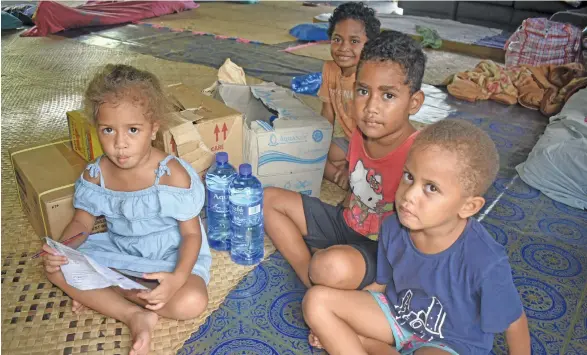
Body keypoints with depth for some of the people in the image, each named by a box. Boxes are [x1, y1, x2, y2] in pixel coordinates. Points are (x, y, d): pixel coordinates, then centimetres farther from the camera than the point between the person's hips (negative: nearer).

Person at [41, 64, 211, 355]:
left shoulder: (172, 175, -24)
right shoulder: (96, 174, -9)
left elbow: (191, 234, -19)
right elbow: (82, 221, 4)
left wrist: (178, 277, -36)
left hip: (169, 256, -4)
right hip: (117, 250, 5)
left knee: (191, 302, -31)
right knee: (56, 269, -11)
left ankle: (101, 294, -9)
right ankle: (134, 316, -16)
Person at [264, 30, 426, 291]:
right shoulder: (361, 134, -7)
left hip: (381, 249, -8)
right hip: (347, 223, 8)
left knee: (334, 267, -41)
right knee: (270, 199, 6)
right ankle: (311, 280, -5)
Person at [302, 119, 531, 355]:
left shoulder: (486, 262, -32)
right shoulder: (393, 229, -17)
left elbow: (514, 324, -14)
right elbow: (381, 284, 1)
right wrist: (330, 324, -2)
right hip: (396, 313, 5)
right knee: (317, 301, -10)